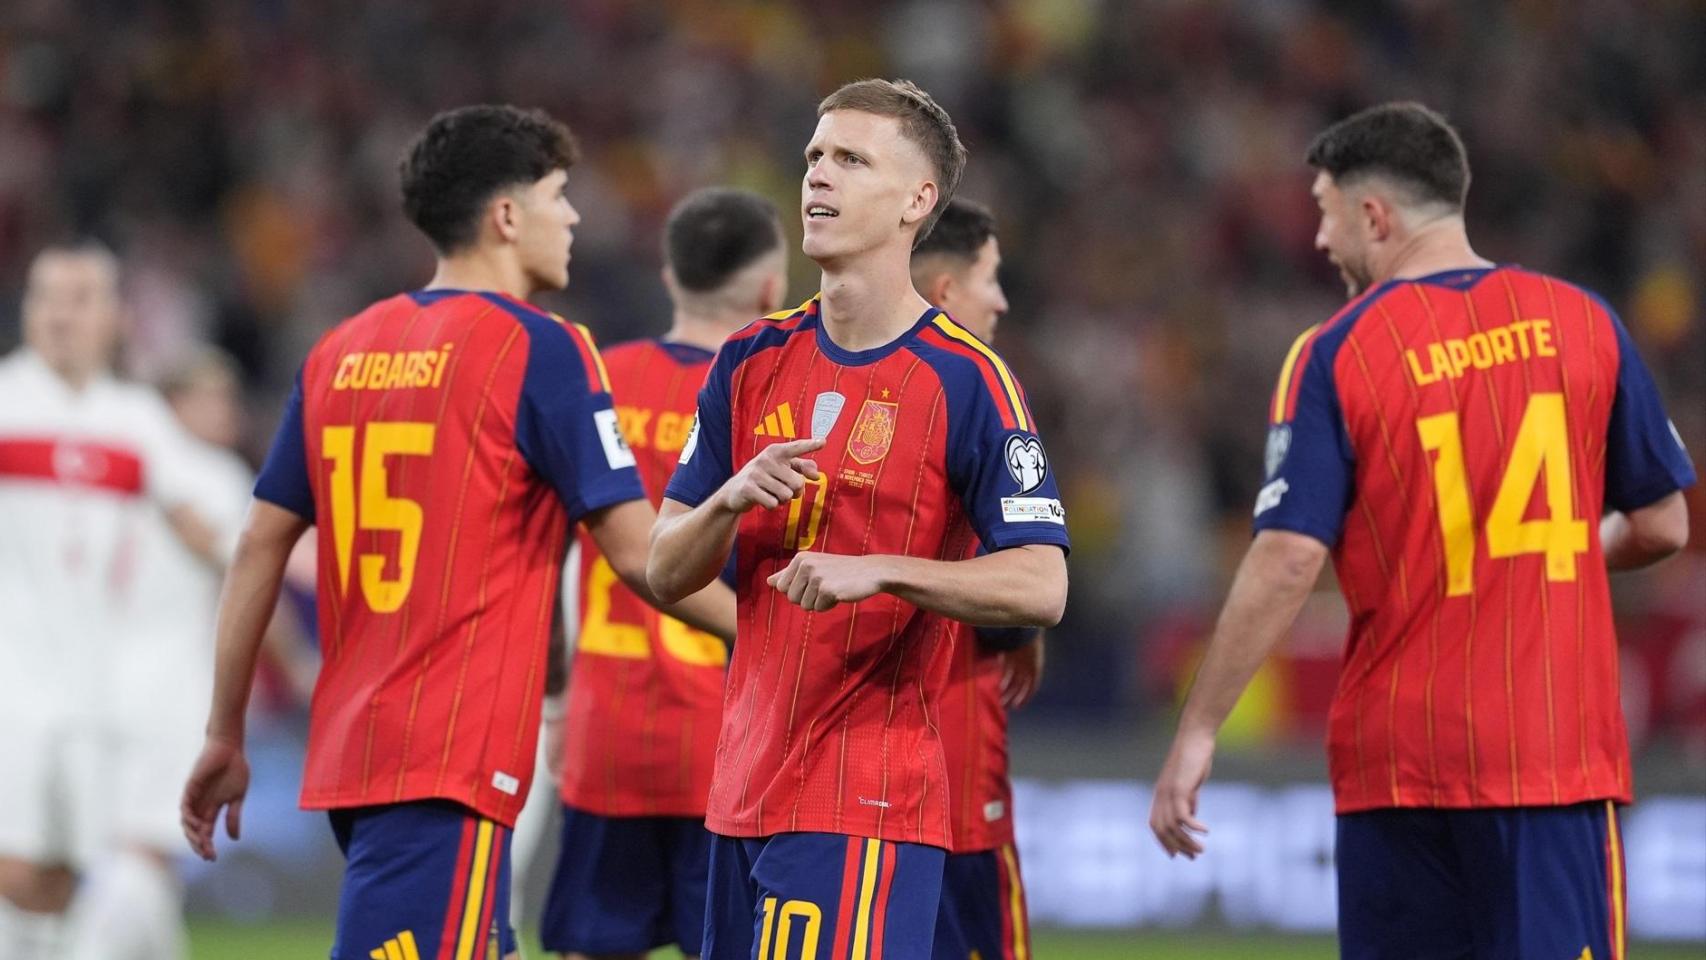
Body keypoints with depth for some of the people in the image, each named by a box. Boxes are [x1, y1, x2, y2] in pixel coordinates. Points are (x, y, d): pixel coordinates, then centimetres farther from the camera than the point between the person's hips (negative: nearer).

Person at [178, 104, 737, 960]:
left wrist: (225, 735, 20)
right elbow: (639, 555, -7)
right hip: (454, 761, -7)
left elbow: (260, 549, 14)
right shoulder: (540, 351, -6)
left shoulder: (340, 353, 13)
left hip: (348, 753, 7)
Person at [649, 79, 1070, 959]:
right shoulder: (753, 363, 11)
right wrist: (734, 498, -10)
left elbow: (1041, 585, -14)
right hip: (743, 788, 6)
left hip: (866, 803, -6)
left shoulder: (964, 379, -6)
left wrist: (876, 571, -25)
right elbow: (664, 572, 11)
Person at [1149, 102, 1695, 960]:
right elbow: (1661, 526, 9)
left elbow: (1287, 561, -12)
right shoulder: (1583, 323, 3)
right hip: (1560, 748, 1)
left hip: (1398, 759, -1)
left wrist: (1196, 733, -6)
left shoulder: (1335, 355, -5)